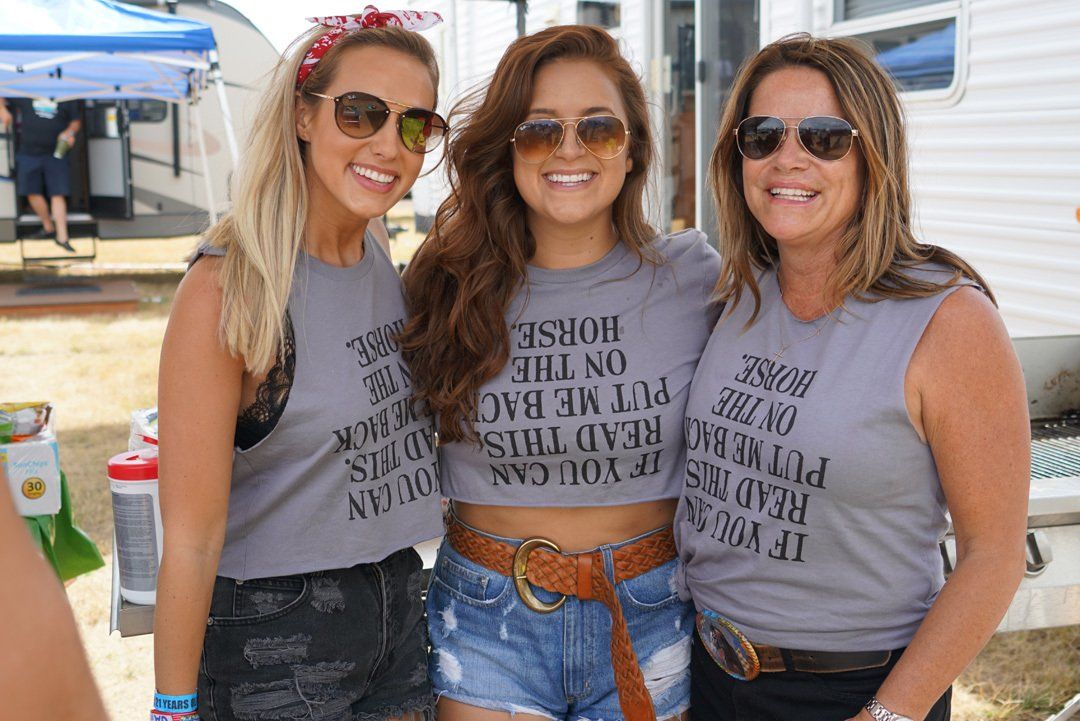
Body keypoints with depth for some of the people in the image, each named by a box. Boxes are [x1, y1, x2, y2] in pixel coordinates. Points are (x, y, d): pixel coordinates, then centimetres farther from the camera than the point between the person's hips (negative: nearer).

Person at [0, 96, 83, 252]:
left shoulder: (68, 98, -2)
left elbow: (76, 120, 4)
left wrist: (70, 132, -14)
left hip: (56, 153, -2)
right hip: (29, 153, 2)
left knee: (58, 195, -7)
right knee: (32, 192, 8)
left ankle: (62, 237, -2)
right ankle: (48, 228, 29)